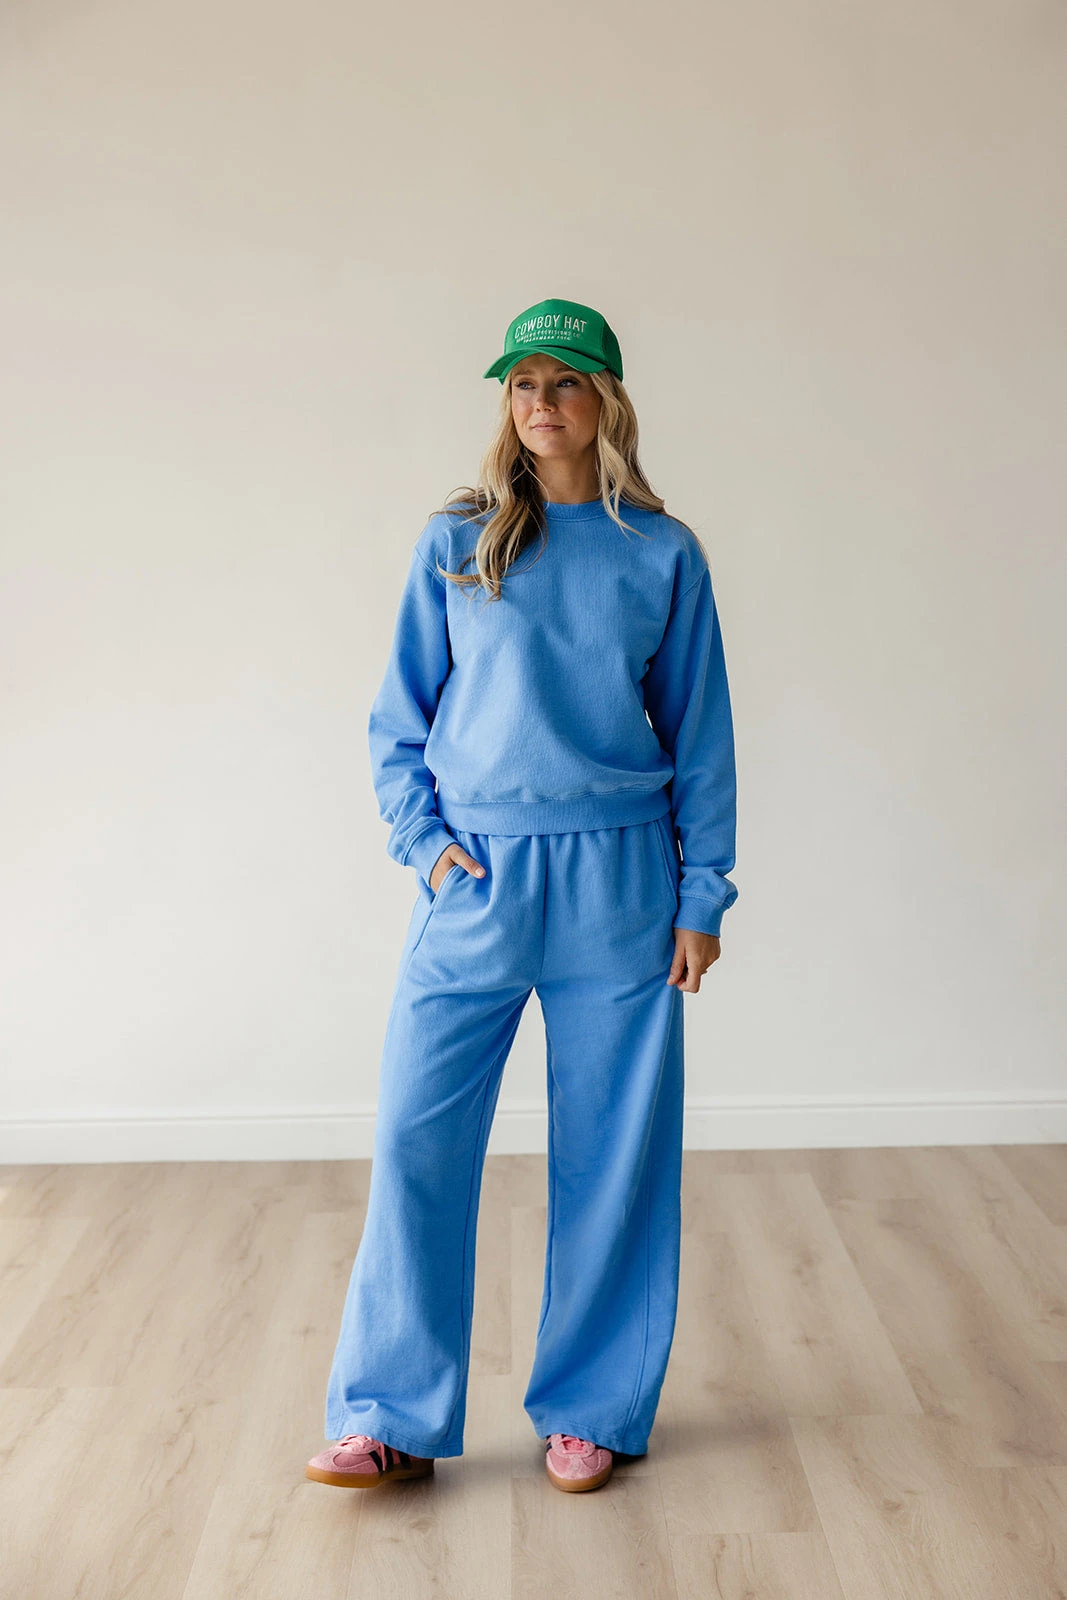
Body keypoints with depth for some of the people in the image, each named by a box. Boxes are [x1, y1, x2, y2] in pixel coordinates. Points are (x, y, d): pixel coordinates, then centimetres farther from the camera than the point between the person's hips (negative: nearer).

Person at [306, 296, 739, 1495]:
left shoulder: (663, 556, 5)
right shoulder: (454, 543, 6)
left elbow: (699, 734, 6)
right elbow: (398, 718, 10)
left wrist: (701, 895, 2)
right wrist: (424, 842, -3)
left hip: (618, 885, 0)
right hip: (474, 882, 1)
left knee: (609, 1151, 6)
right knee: (417, 1138, -1)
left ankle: (592, 1413, 24)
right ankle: (392, 1420, 15)